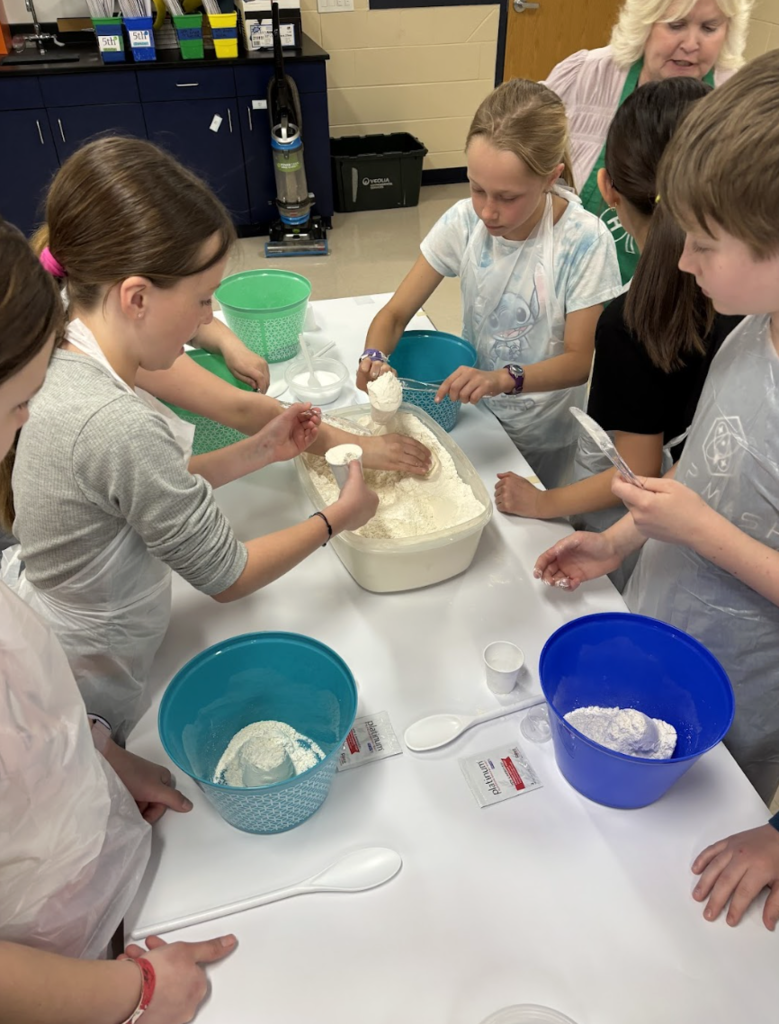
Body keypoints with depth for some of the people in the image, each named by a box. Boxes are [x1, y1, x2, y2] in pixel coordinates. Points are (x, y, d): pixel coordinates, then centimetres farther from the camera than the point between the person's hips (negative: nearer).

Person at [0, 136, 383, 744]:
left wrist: (260, 451, -2)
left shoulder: (61, 363, -11)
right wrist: (339, 516, -12)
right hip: (88, 690, -7)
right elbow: (227, 576, -26)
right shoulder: (117, 425, -38)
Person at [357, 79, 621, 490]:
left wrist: (504, 379, -41)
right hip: (472, 410, 3)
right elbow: (395, 313, -12)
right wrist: (374, 356, -35)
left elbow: (579, 360, -21)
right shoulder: (463, 222, -15)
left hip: (542, 432, -2)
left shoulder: (584, 241, -24)